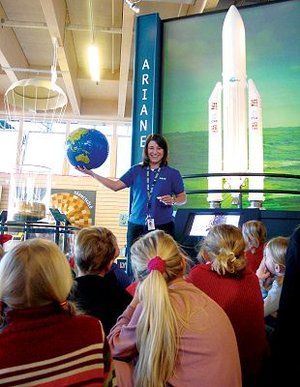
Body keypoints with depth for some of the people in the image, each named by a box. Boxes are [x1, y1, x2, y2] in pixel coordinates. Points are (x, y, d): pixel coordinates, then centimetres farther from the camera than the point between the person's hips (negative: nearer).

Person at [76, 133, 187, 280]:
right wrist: (91, 173, -2)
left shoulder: (172, 173, 4)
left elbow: (183, 198, 10)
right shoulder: (136, 170, 9)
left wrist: (172, 200, -13)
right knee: (134, 270, 5)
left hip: (163, 227, -2)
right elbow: (116, 185, 3)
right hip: (136, 226, 2)